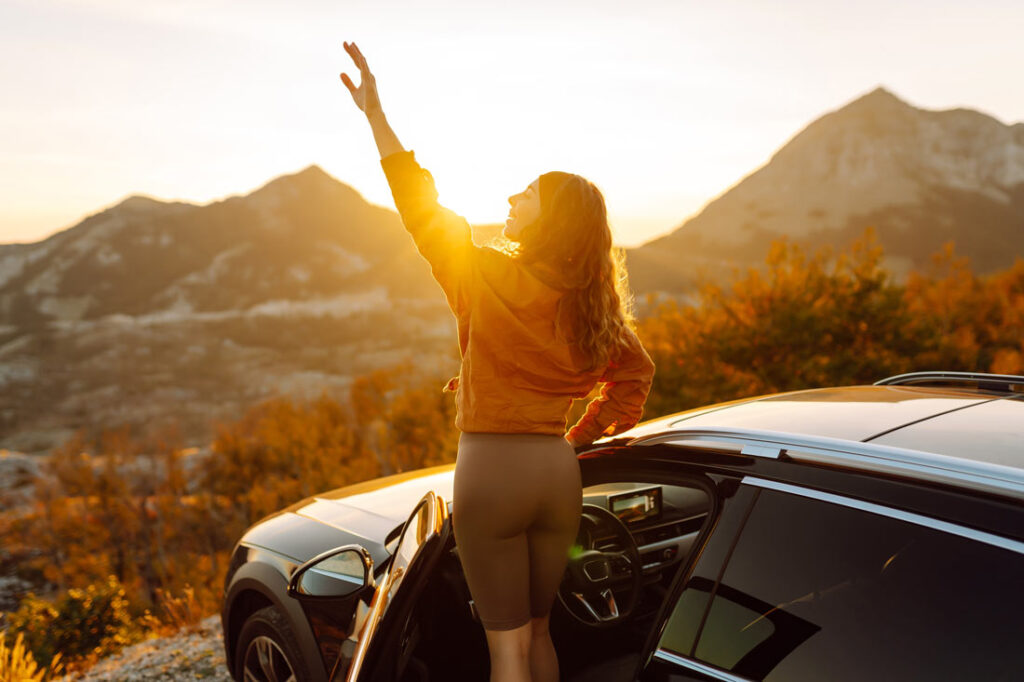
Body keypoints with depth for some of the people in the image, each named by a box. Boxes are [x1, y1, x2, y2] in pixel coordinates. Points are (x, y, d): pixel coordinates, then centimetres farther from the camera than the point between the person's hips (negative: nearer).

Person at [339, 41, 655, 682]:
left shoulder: (489, 276, -12)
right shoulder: (591, 304, 4)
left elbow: (422, 208, -5)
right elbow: (635, 371, 15)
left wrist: (376, 115, 0)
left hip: (491, 473, -5)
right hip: (558, 474, 6)